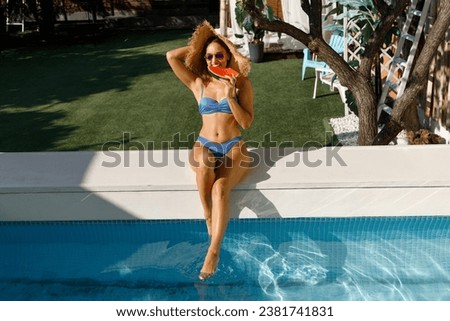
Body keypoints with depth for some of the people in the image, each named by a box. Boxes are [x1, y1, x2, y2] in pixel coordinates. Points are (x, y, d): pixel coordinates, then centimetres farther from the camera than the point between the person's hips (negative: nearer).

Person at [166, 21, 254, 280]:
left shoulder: (242, 83, 5)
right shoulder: (198, 83, 10)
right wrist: (199, 45, 9)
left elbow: (247, 122, -3)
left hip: (234, 147, -1)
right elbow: (171, 57, 1)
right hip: (205, 145, 1)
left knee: (220, 187, -32)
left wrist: (230, 96, -13)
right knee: (204, 166, -37)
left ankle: (214, 252, -33)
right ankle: (209, 219, -16)